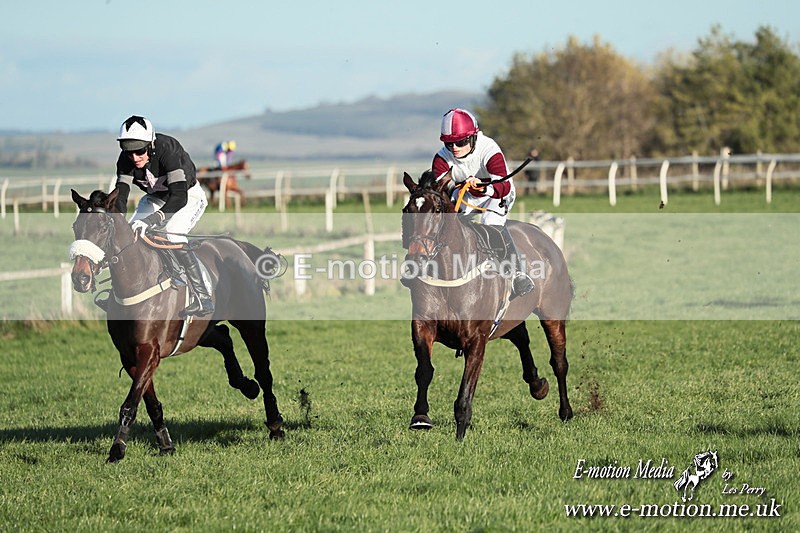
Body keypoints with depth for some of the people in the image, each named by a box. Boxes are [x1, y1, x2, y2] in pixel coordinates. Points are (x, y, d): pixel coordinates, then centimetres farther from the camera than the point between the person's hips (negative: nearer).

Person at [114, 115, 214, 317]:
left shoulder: (167, 149, -37)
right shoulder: (126, 160, -20)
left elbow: (179, 196, -44)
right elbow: (120, 195, -25)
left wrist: (150, 220, -56)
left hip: (188, 196, -6)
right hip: (156, 197, 6)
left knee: (173, 233, -30)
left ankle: (204, 299, -29)